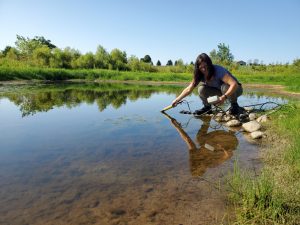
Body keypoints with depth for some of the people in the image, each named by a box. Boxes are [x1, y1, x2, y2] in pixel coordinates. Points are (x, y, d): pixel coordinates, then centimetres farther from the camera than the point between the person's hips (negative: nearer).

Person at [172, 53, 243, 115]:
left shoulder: (218, 71, -32)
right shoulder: (200, 75, -13)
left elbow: (234, 84, -41)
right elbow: (189, 89, -11)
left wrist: (224, 97, -53)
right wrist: (177, 99, -19)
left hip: (235, 89, -4)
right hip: (220, 90, 5)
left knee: (225, 86, -39)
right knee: (202, 89, -19)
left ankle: (234, 105, -13)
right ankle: (207, 107, 3)